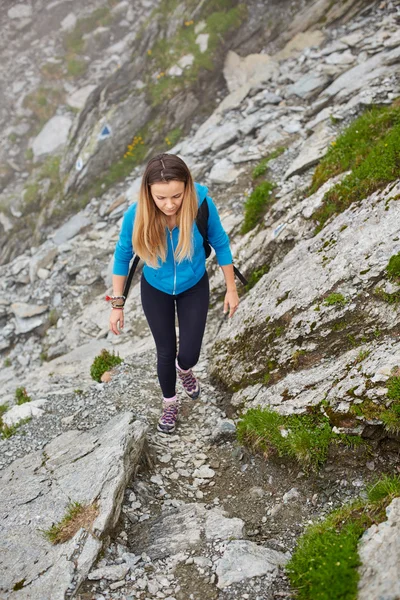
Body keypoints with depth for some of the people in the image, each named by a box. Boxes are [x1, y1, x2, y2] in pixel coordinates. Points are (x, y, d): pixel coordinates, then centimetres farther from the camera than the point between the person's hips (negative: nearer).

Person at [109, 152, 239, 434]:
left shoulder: (201, 204, -32)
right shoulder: (136, 216, -31)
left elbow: (220, 243, -14)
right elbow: (122, 256, -13)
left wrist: (231, 289, -5)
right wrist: (117, 304, -8)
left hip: (194, 287, 0)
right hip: (156, 290, 0)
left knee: (189, 355, 5)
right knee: (165, 352, 15)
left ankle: (184, 369, 46)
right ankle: (170, 403, 47)